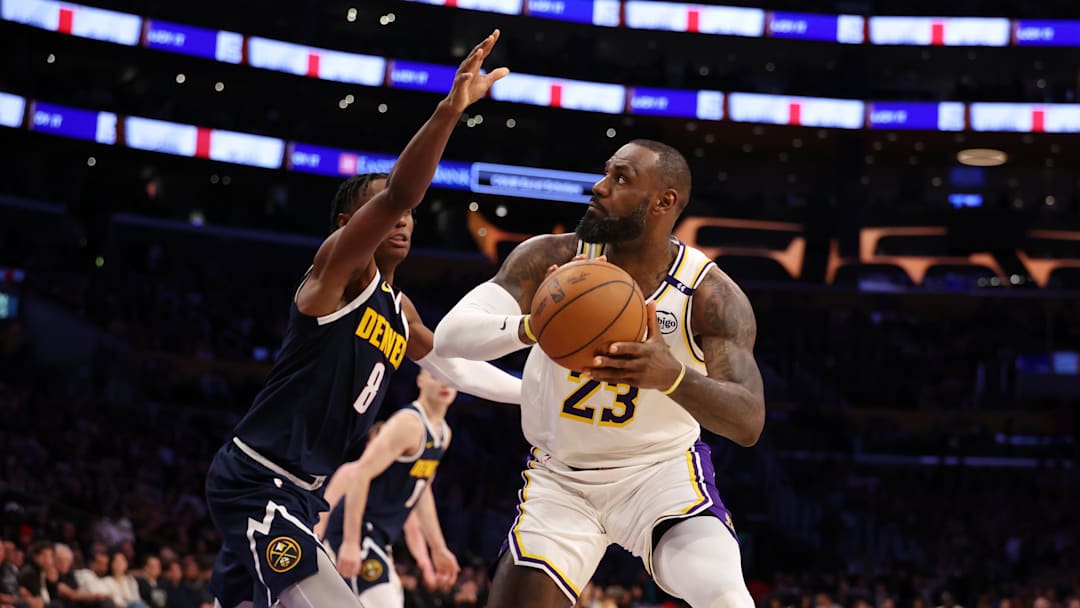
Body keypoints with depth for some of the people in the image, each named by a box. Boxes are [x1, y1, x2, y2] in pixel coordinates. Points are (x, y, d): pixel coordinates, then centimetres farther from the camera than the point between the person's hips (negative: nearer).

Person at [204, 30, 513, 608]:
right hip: (255, 481, -10)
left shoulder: (398, 310, 16)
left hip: (295, 492, 10)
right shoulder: (340, 265, -10)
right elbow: (398, 193, -28)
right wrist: (449, 110, -41)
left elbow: (454, 363, 35)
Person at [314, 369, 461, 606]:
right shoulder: (408, 424, -16)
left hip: (377, 534, 10)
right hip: (358, 527, -10)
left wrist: (439, 549, 23)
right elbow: (360, 474, -23)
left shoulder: (443, 434, 13)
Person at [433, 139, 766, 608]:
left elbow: (749, 422, -27)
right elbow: (449, 334, -23)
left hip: (662, 470, -2)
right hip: (561, 479, 2)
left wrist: (672, 376, -48)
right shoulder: (552, 258, -13)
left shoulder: (710, 295, -17)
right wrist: (529, 326, -46)